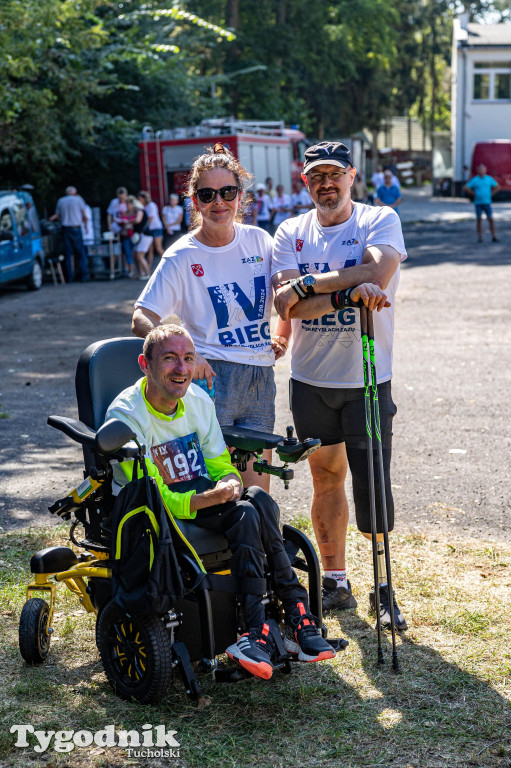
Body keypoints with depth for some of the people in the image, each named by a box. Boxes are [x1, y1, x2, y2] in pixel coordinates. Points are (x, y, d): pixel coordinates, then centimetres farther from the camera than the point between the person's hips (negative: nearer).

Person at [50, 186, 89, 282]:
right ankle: (84, 276, -2)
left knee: (68, 253, 5)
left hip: (65, 228, 3)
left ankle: (70, 277, 2)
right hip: (76, 228, -3)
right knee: (81, 253, 2)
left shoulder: (60, 201, 10)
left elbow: (57, 216, 10)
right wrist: (85, 226, 17)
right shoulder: (78, 200, 1)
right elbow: (84, 215, 2)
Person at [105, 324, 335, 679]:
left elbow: (221, 466, 9)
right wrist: (214, 497, -32)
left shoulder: (199, 400, 2)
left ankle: (261, 633, -28)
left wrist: (230, 484, -16)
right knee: (247, 513, -30)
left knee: (255, 500, -28)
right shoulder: (126, 416, -18)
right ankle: (296, 616, -25)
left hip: (204, 502, 6)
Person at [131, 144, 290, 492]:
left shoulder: (259, 241, 8)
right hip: (212, 375, -4)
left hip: (261, 379, 4)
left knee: (257, 494, 6)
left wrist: (282, 336, 6)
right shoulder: (182, 256, -4)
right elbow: (142, 319, -9)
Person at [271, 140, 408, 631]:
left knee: (372, 484, -5)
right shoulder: (291, 233, 5)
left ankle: (383, 589, 13)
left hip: (368, 378, -3)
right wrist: (346, 293, -24)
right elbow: (286, 304, -10)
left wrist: (309, 284, -18)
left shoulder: (381, 220, -2)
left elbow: (377, 274, -23)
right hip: (310, 379, 3)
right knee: (326, 478, 11)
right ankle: (335, 584, 24)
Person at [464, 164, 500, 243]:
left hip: (487, 202, 1)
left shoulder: (489, 179, 4)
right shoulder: (474, 179, -1)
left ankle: (494, 237, 2)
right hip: (478, 203, -1)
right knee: (479, 219, 2)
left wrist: (491, 194, 5)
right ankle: (480, 237, 8)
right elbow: (466, 188, 1)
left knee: (490, 219, -3)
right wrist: (474, 194, -2)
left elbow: (497, 187, 14)